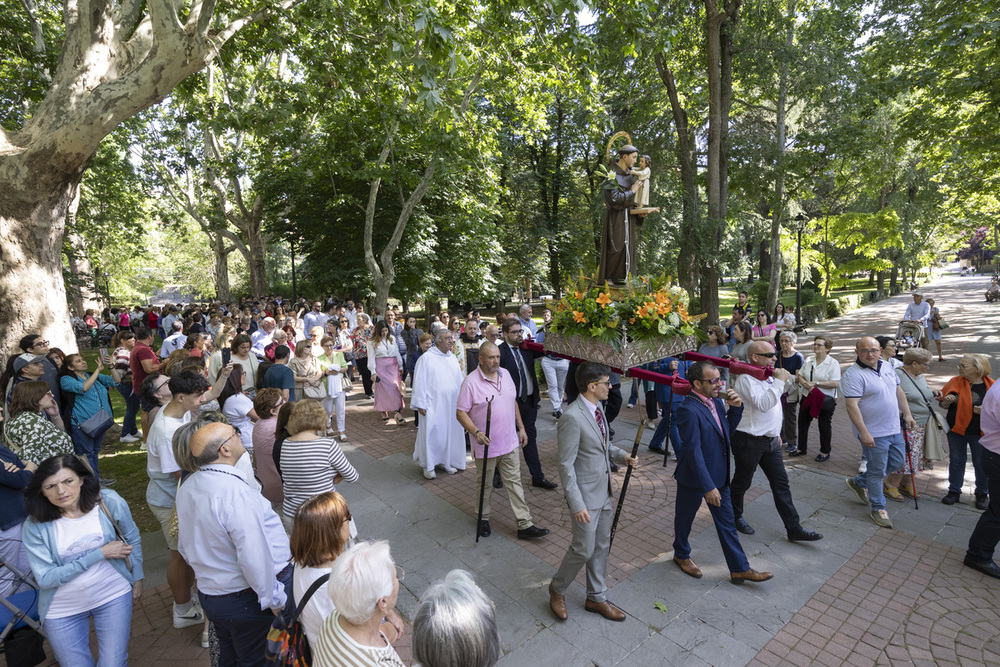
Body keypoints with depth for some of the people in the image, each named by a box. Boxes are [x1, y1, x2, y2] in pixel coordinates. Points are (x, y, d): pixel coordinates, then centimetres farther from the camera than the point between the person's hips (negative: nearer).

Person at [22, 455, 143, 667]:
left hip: (113, 596, 0)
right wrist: (100, 554, -21)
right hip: (63, 609, 0)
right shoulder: (35, 525, -15)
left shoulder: (109, 502, -14)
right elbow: (45, 579, -17)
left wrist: (137, 578, 6)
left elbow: (133, 539, 1)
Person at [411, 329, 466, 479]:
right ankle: (428, 465, 15)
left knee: (450, 432, 11)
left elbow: (460, 380, 16)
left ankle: (445, 461, 27)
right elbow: (419, 382, -9)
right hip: (433, 406, -6)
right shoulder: (426, 358, -8)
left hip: (452, 405, 6)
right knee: (431, 434, -1)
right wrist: (420, 404, -12)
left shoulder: (452, 358, 11)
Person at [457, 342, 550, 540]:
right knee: (484, 485, 13)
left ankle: (525, 525, 15)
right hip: (486, 445, -4)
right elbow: (461, 413, -15)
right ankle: (483, 519, 35)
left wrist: (521, 427, 12)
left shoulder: (505, 374, 3)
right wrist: (476, 432, -28)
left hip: (510, 442, 5)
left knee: (515, 483, 9)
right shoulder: (471, 381, -16)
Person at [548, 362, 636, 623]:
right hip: (586, 494, -9)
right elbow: (566, 465, -24)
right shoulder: (572, 418, -27)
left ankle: (596, 598, 37)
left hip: (604, 491, 9)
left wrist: (622, 455, 0)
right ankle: (557, 589, 31)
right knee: (583, 549, 4)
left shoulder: (597, 407, 2)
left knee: (602, 545, 19)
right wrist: (577, 504, -23)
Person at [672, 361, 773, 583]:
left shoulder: (715, 401, -1)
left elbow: (728, 431, 11)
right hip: (694, 478, -7)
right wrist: (708, 487, -26)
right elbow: (693, 451, -28)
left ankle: (740, 569, 30)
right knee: (685, 518, 17)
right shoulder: (688, 410, -27)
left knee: (727, 522, 16)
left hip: (719, 475, 7)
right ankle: (681, 555, 40)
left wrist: (736, 408, -6)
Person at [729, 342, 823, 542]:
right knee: (742, 482, 9)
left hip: (770, 441, 8)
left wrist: (775, 434, 24)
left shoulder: (768, 376, 12)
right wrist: (780, 381, -23)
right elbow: (763, 404, -29)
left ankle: (794, 529, 16)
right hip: (749, 441, -8)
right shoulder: (745, 378, -18)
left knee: (781, 484, 9)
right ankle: (735, 516, 30)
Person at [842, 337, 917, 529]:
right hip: (874, 433, -8)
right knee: (877, 472, 4)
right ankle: (878, 508, 21)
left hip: (894, 429, 8)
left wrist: (907, 414, 13)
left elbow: (898, 391, 18)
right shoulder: (853, 374, -20)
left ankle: (858, 482, 35)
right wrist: (864, 433, -26)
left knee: (896, 463, 19)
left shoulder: (887, 367, 6)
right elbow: (852, 406, -24)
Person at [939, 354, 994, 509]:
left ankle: (982, 494, 28)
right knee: (956, 461, 10)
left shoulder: (991, 385, -7)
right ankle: (954, 491, 23)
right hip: (957, 429, 1)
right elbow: (943, 404, 6)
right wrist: (947, 401, -16)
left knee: (981, 464, 9)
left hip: (980, 433, -1)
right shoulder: (955, 381, -2)